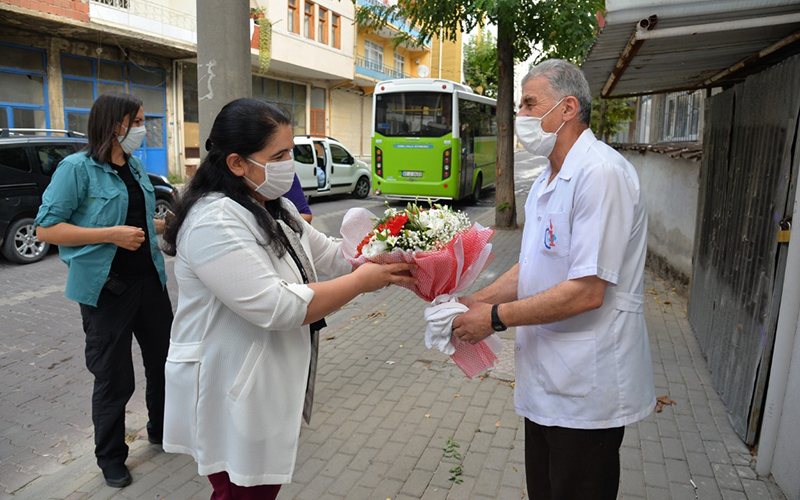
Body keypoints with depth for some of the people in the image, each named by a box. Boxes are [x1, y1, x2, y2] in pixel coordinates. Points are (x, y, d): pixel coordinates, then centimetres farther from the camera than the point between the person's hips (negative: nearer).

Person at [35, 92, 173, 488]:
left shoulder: (136, 166, 8)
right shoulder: (77, 168, -12)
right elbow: (46, 228, -15)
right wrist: (112, 235, -22)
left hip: (149, 280, 7)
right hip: (106, 288, -6)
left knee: (164, 359, 17)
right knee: (114, 378, 5)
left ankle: (162, 430, 40)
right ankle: (111, 458, 28)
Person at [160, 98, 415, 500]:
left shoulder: (277, 209, 7)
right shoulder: (215, 221, -25)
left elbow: (329, 253, 10)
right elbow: (277, 307, -30)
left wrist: (388, 262, -6)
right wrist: (362, 282, -22)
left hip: (269, 388, 9)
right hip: (231, 399, -9)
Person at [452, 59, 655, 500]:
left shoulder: (600, 173, -20)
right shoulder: (545, 183, 12)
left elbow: (586, 291, -26)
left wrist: (496, 317, -18)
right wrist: (477, 301, 1)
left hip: (586, 392, -9)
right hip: (545, 381, 9)